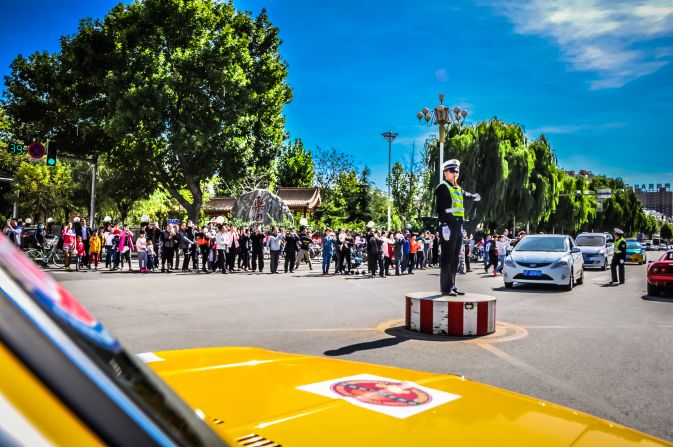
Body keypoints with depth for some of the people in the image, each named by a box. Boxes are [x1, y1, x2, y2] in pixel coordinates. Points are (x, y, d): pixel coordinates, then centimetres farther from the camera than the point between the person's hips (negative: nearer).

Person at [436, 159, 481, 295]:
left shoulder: (458, 189, 21)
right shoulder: (443, 187, -6)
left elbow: (466, 195, 45)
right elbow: (440, 208, -15)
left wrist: (474, 197, 62)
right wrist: (444, 225, -23)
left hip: (458, 227, 9)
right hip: (448, 226, -9)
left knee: (455, 258, 10)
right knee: (447, 258, -8)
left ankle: (452, 286, 16)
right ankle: (445, 288, -5)